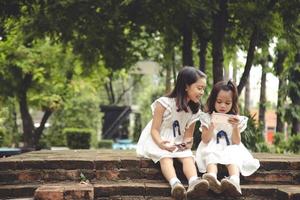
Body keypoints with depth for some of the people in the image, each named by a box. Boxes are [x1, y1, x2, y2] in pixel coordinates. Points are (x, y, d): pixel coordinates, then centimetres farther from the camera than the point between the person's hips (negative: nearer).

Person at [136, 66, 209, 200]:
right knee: (165, 156, -34)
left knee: (188, 157, -26)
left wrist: (188, 142, -18)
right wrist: (161, 143, -34)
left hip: (179, 143, 4)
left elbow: (188, 134, 7)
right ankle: (175, 183, -58)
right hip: (158, 141, -4)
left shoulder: (194, 110, 1)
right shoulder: (164, 103, -16)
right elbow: (154, 129, -15)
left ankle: (193, 182, -52)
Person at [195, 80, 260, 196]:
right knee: (210, 157, -35)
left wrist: (235, 127, -18)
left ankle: (234, 180, -64)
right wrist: (212, 126, -20)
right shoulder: (207, 117, 4)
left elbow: (236, 142, -1)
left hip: (230, 150, 1)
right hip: (212, 150, 0)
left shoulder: (236, 119, 7)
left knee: (234, 157, -34)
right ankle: (212, 178, -66)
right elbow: (205, 140, -3)